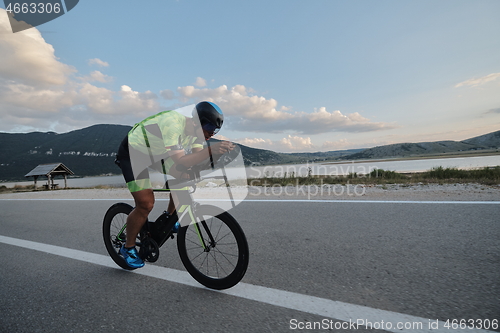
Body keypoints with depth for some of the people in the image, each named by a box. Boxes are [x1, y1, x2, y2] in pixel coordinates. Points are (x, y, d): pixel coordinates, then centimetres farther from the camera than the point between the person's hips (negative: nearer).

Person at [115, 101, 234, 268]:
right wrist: (210, 150, -54)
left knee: (183, 178, -9)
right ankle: (128, 248, 11)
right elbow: (180, 163, -45)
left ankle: (170, 216, 15)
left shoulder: (195, 129, -12)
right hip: (132, 153, -7)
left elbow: (198, 157, -12)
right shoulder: (172, 124, -36)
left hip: (154, 151, 7)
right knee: (146, 204, -13)